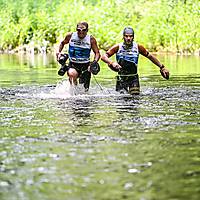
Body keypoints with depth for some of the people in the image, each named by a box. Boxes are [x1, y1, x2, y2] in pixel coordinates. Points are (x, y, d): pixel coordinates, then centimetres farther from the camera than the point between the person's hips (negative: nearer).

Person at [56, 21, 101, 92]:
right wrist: (59, 52, 2)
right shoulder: (70, 36, -3)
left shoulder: (91, 39, -6)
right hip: (73, 64, -1)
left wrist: (95, 62, -20)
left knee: (85, 90, 2)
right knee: (72, 74, -36)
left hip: (85, 65, 1)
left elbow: (97, 53, -1)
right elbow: (62, 43, 17)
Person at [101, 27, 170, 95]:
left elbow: (150, 56, 8)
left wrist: (162, 67, 8)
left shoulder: (138, 47, -4)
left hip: (134, 78, 1)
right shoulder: (118, 47, -8)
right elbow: (104, 57, -10)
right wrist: (112, 63, -31)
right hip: (121, 78, -1)